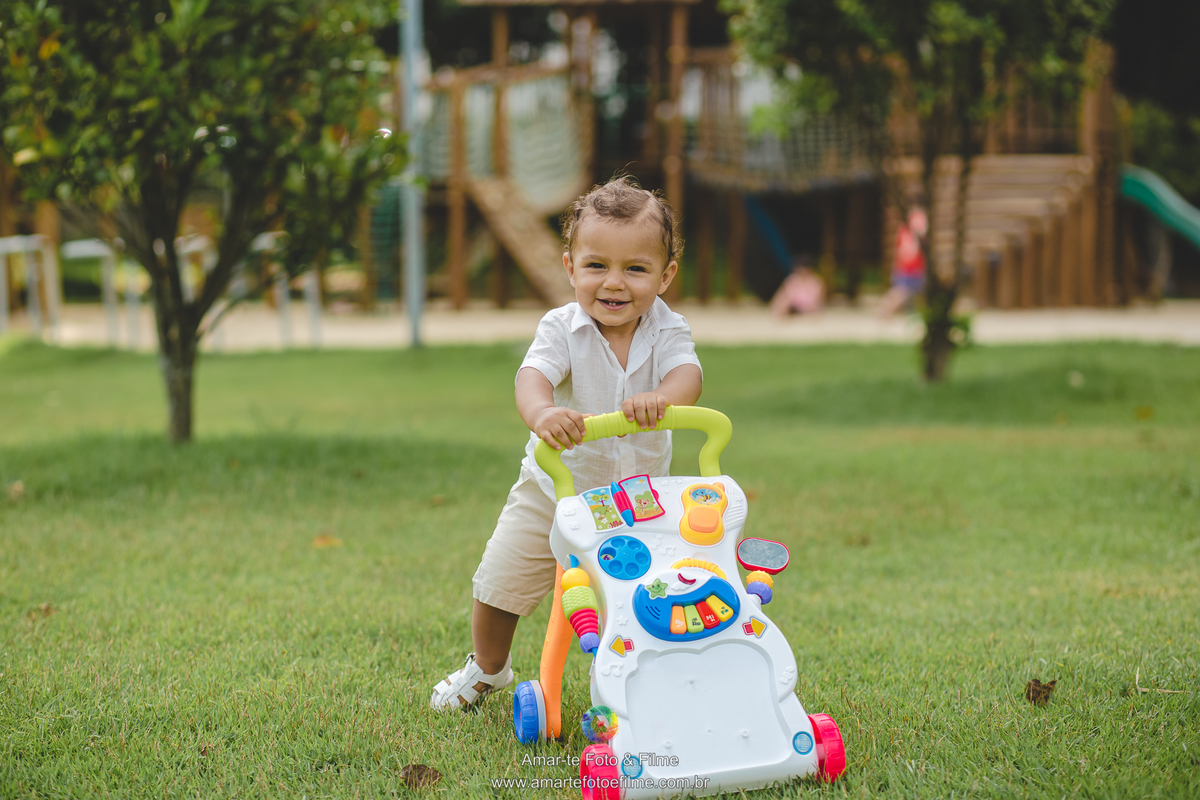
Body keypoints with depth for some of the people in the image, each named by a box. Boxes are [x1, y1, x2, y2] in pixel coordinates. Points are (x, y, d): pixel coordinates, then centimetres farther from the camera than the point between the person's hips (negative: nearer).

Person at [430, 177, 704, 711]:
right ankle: (487, 667, 35)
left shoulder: (666, 332, -14)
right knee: (499, 582, 5)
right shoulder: (561, 329, -19)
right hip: (553, 490, 0)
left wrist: (661, 397, -58)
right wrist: (541, 412, -61)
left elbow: (687, 374, -33)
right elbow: (533, 375, -37)